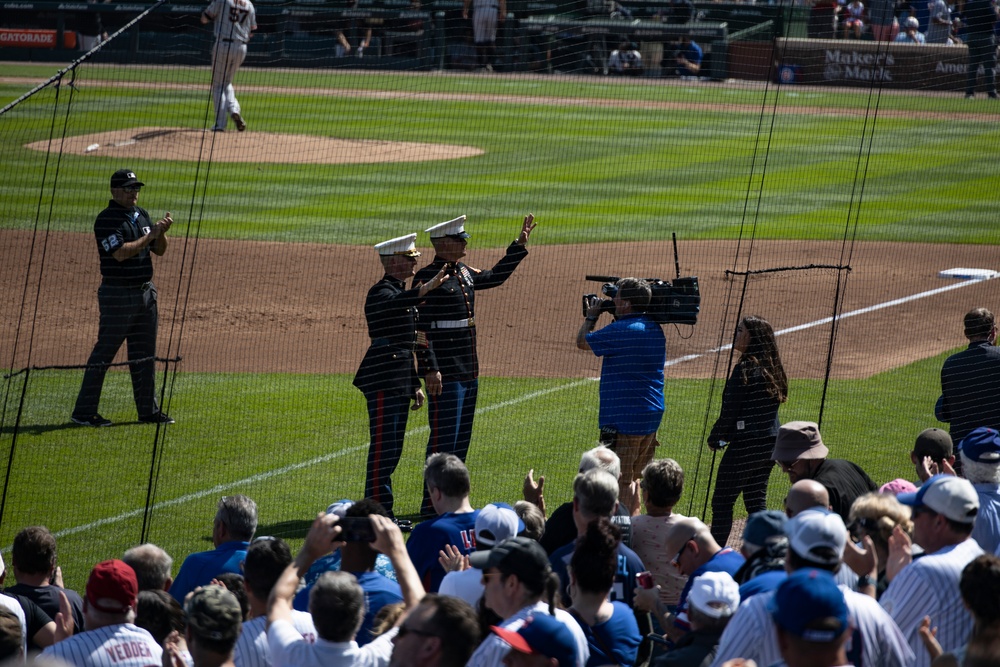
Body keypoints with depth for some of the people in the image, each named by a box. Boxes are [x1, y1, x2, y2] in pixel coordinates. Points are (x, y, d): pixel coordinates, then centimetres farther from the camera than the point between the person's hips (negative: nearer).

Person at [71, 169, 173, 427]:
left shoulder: (141, 215, 13)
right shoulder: (107, 219, -13)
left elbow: (159, 250, 14)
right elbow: (120, 253, -24)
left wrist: (162, 232, -6)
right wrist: (150, 235, -19)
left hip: (146, 292, 8)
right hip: (118, 295, -8)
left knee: (145, 355, 12)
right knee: (104, 353, -5)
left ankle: (149, 410, 19)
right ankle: (84, 411, -1)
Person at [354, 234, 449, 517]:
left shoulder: (402, 292, 20)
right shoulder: (381, 292, -10)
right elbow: (396, 303, -37)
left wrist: (415, 385, 22)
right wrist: (427, 287, -52)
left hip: (400, 380, 10)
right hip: (383, 379, -10)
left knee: (392, 448, 11)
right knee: (383, 445, -11)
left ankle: (384, 512, 16)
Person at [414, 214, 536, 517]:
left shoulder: (464, 273, 14)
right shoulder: (428, 278, -12)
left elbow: (495, 276, 31)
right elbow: (420, 327, -17)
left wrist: (520, 244, 26)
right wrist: (430, 369, -22)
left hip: (469, 372, 9)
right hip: (445, 375, -9)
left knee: (461, 439, 13)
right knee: (443, 438, -8)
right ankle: (431, 507, -4)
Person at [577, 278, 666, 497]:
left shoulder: (620, 331, -17)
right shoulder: (655, 329, 9)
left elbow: (582, 341, -4)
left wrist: (592, 316, 12)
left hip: (625, 419, -9)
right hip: (652, 415, 9)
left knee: (619, 483, -7)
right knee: (636, 480, 18)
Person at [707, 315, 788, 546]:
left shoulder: (745, 369, -16)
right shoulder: (772, 369, 9)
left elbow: (730, 412, -16)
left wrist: (714, 438, 0)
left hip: (746, 444, -9)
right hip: (771, 442, 9)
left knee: (722, 501, -1)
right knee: (756, 501, 15)